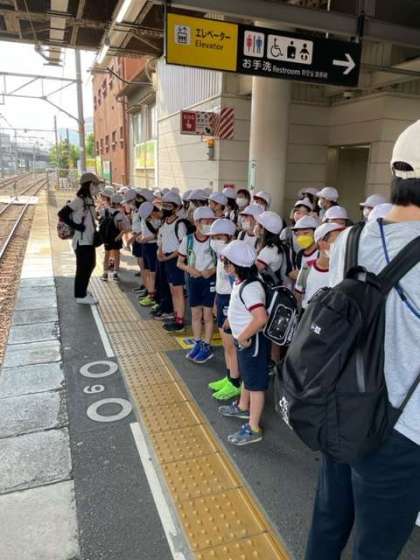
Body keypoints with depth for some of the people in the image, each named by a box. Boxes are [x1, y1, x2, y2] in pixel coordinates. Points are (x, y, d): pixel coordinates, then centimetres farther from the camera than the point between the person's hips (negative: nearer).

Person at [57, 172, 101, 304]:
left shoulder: (89, 200, 11)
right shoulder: (79, 200, -15)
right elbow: (62, 214, -20)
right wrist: (76, 226, -19)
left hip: (89, 240, 10)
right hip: (82, 241, -10)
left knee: (90, 265, 19)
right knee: (83, 267, -1)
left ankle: (82, 291, 34)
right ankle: (80, 296, 12)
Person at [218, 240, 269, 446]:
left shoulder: (249, 288, -29)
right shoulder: (241, 282, 1)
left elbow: (261, 318, -38)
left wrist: (242, 337, -27)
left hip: (252, 341, -10)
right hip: (244, 339, 10)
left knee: (255, 383, 3)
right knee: (246, 376, 28)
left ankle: (253, 429, 16)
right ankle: (243, 407, 50)